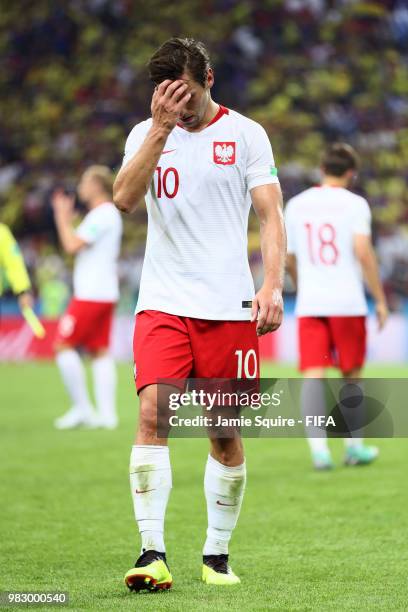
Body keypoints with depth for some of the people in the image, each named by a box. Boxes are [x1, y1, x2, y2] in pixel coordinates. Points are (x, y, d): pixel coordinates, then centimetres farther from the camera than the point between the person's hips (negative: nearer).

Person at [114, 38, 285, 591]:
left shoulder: (245, 134, 3)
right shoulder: (146, 134, 7)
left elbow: (271, 215, 0)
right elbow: (124, 199, -10)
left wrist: (272, 285, -14)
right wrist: (160, 128, -17)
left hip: (228, 307, 0)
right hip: (162, 304, 0)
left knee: (226, 434, 3)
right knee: (152, 415, -17)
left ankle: (217, 556, 16)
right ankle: (153, 552, -19)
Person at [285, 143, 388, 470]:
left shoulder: (296, 205, 10)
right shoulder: (354, 203, -3)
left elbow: (289, 259, 15)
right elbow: (363, 251, -14)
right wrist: (380, 299, -8)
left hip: (309, 305, 2)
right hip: (348, 302, -2)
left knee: (313, 375, -5)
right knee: (351, 374, 13)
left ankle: (318, 448, -18)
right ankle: (354, 446, 20)